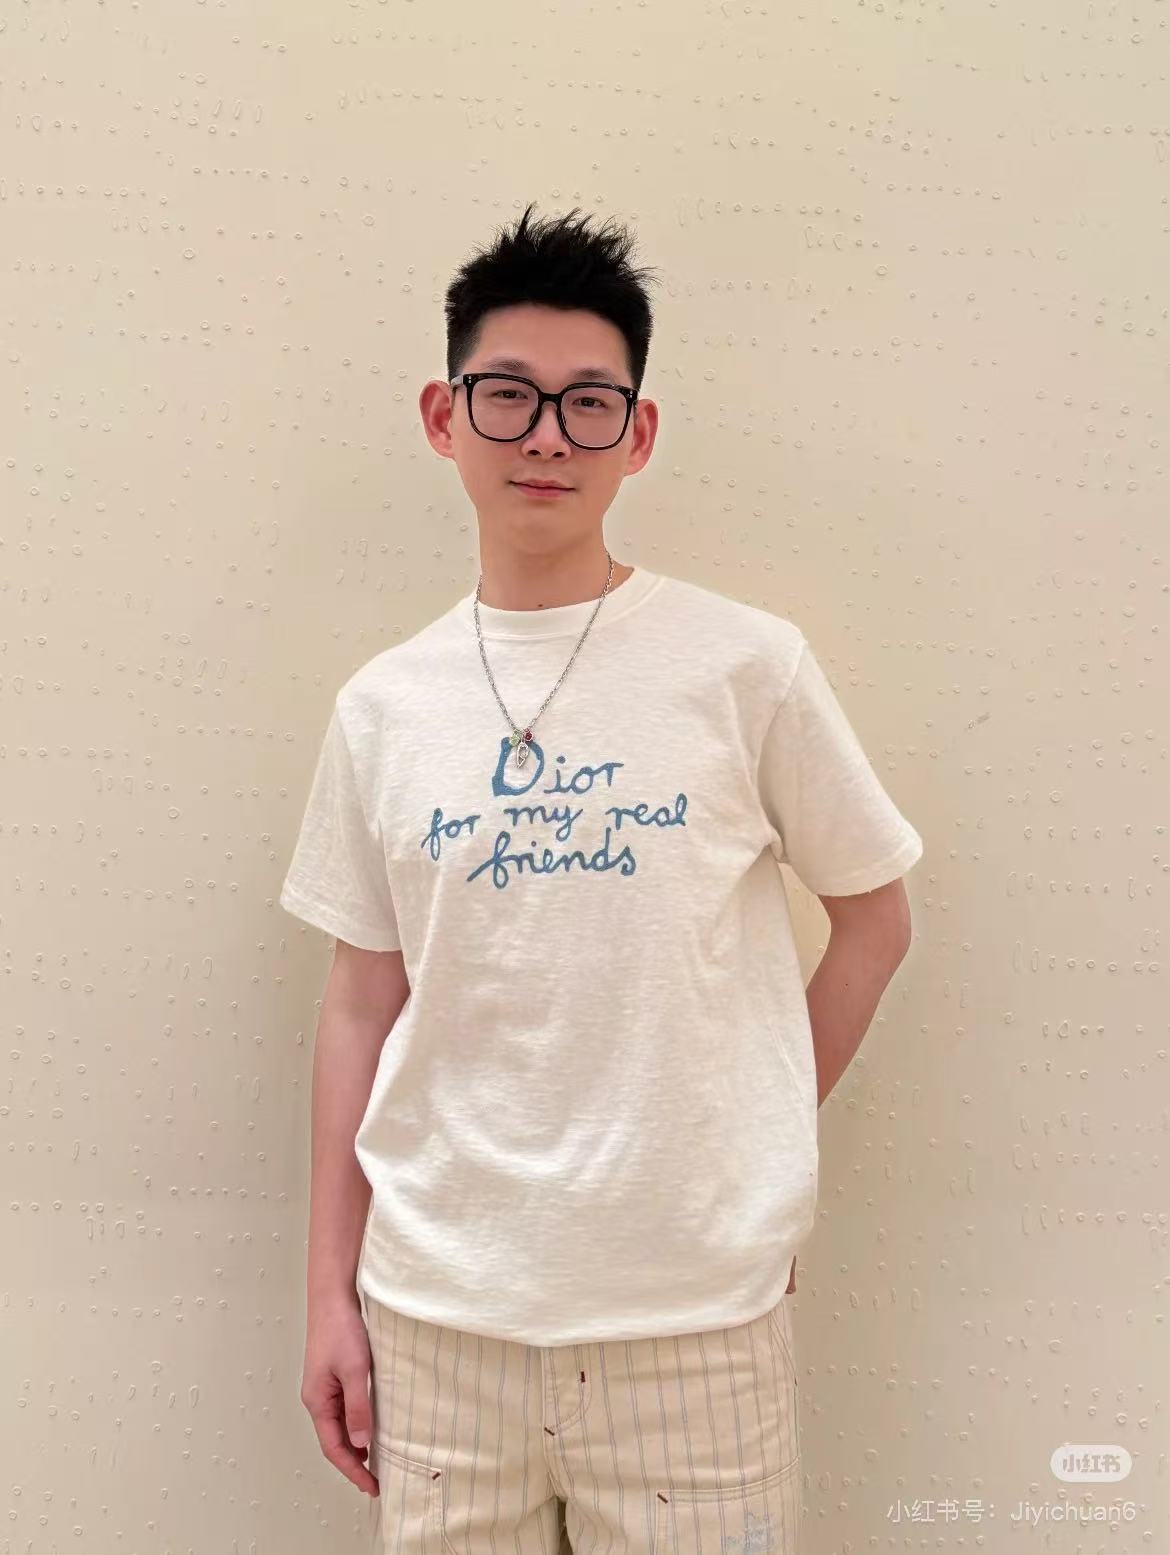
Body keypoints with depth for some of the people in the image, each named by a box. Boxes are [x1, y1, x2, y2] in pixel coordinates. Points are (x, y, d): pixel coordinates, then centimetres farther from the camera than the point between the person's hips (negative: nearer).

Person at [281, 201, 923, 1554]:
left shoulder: (748, 665, -6)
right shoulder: (381, 708, 2)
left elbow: (874, 918, 4)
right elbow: (362, 1010, 5)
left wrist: (757, 1143, 2)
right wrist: (330, 1294, 7)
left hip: (692, 1310, -2)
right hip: (434, 1309, 2)